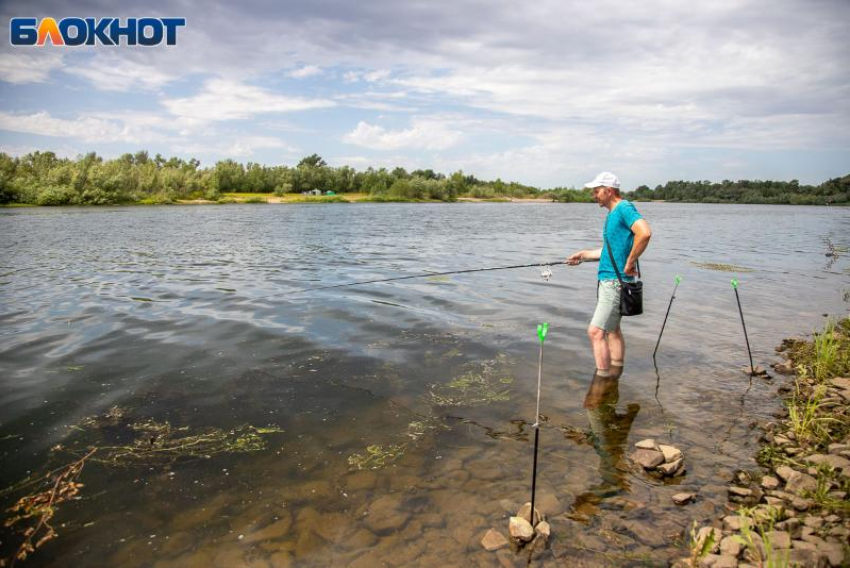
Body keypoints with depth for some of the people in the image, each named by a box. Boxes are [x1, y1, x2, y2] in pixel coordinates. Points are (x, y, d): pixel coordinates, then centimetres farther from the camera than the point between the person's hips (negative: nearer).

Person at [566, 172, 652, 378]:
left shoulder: (624, 208, -14)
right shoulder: (612, 214, 16)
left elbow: (645, 232, -30)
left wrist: (630, 262, -24)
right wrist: (584, 255, 24)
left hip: (616, 281, -11)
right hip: (607, 279, 11)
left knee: (595, 331, -13)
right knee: (612, 329, 16)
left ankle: (602, 378, -6)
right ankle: (615, 374, 26)